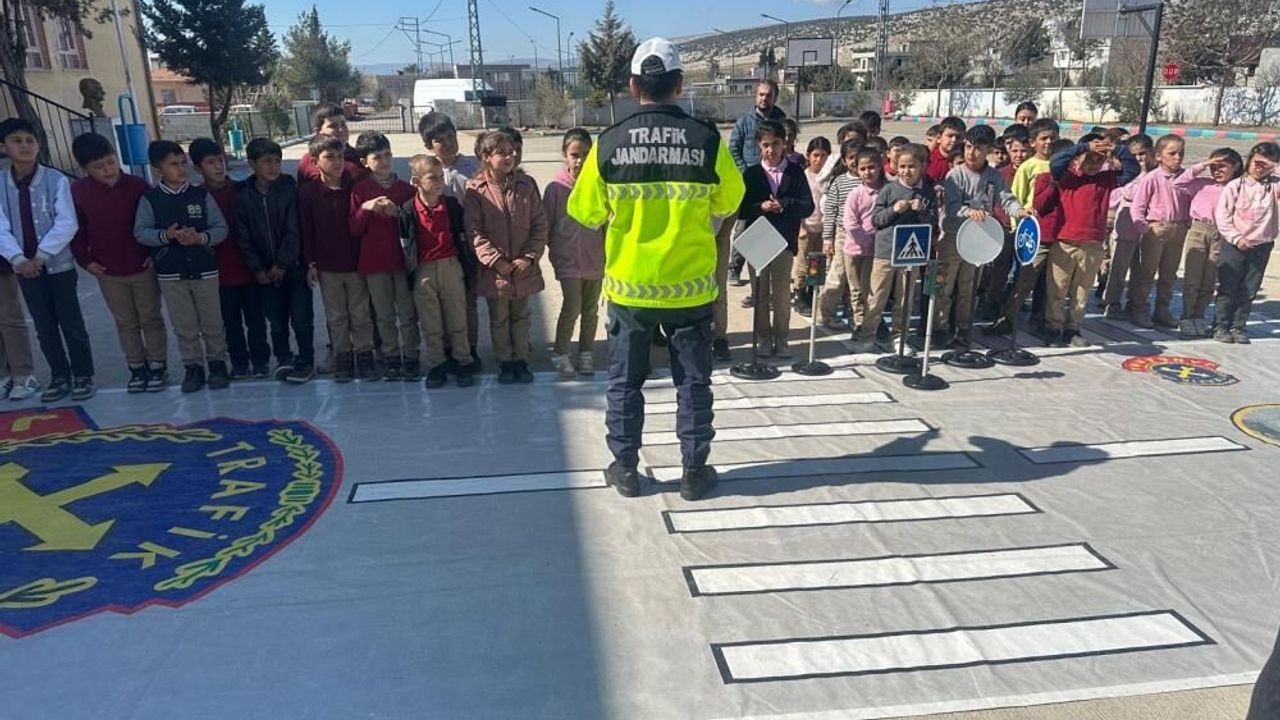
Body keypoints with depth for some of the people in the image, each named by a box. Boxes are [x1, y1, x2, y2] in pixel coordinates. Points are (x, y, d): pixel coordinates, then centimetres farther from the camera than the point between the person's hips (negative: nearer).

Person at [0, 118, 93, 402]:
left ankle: (83, 376, 16)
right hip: (25, 268, 3)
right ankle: (60, 377, 23)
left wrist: (41, 255, -18)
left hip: (59, 265, -3)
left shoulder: (56, 180, -8)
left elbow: (67, 224, -12)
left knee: (71, 324, 3)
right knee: (45, 328, 12)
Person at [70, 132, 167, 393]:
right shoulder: (77, 191, -6)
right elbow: (75, 229, 4)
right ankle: (137, 368, 23)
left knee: (151, 319, 8)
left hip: (144, 268, -2)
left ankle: (158, 367, 19)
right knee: (125, 323, 12)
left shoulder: (138, 186, -10)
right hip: (108, 273, 2)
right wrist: (85, 260, 0)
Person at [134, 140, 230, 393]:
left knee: (212, 322, 9)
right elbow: (140, 232, -4)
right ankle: (193, 366, 21)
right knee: (184, 325, 9)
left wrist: (200, 237, -20)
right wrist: (166, 235, -20)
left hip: (204, 270, 0)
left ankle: (217, 362, 24)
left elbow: (221, 228, -3)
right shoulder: (150, 199, -2)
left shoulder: (200, 195, -1)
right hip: (170, 274, 0)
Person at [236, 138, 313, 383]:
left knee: (301, 319, -1)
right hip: (265, 272, 2)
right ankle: (283, 358, 28)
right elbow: (243, 237, 2)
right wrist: (257, 269, -4)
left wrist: (282, 265, -12)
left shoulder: (289, 188, -6)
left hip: (294, 267, -2)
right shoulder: (243, 195, 0)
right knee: (276, 320, 9)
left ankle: (306, 362, 15)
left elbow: (294, 231, -10)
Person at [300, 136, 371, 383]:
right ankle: (342, 358, 20)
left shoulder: (354, 187, -4)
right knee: (336, 317, 10)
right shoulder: (307, 192, -3)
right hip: (327, 266, 0)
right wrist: (310, 263, -2)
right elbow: (306, 230, 0)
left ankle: (364, 356, 19)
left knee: (361, 314, 7)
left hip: (356, 263, 0)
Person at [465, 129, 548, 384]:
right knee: (499, 319, 11)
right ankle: (505, 362, 26)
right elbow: (474, 232, -10)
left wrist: (529, 257, -9)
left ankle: (521, 360, 27)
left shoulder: (526, 184, -2)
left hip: (524, 267, 2)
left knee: (521, 316, 14)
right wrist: (496, 260, -16)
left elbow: (540, 225, 0)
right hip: (493, 269, -2)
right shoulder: (476, 189, -8)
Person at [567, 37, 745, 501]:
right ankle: (694, 472, 21)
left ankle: (625, 469, 23)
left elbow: (586, 212, 3)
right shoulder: (707, 140, -10)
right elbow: (729, 203, 6)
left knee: (624, 380, 15)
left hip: (628, 285, 1)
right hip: (689, 284, 0)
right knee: (693, 381, 13)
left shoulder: (609, 143, -9)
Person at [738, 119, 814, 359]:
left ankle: (780, 338, 16)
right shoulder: (751, 174, 2)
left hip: (785, 240, -1)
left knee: (781, 294, 5)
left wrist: (783, 205, -19)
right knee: (760, 294, 8)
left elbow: (808, 206, -5)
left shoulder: (796, 172, 1)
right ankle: (763, 338, 19)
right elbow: (741, 210, -1)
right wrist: (760, 207, -18)